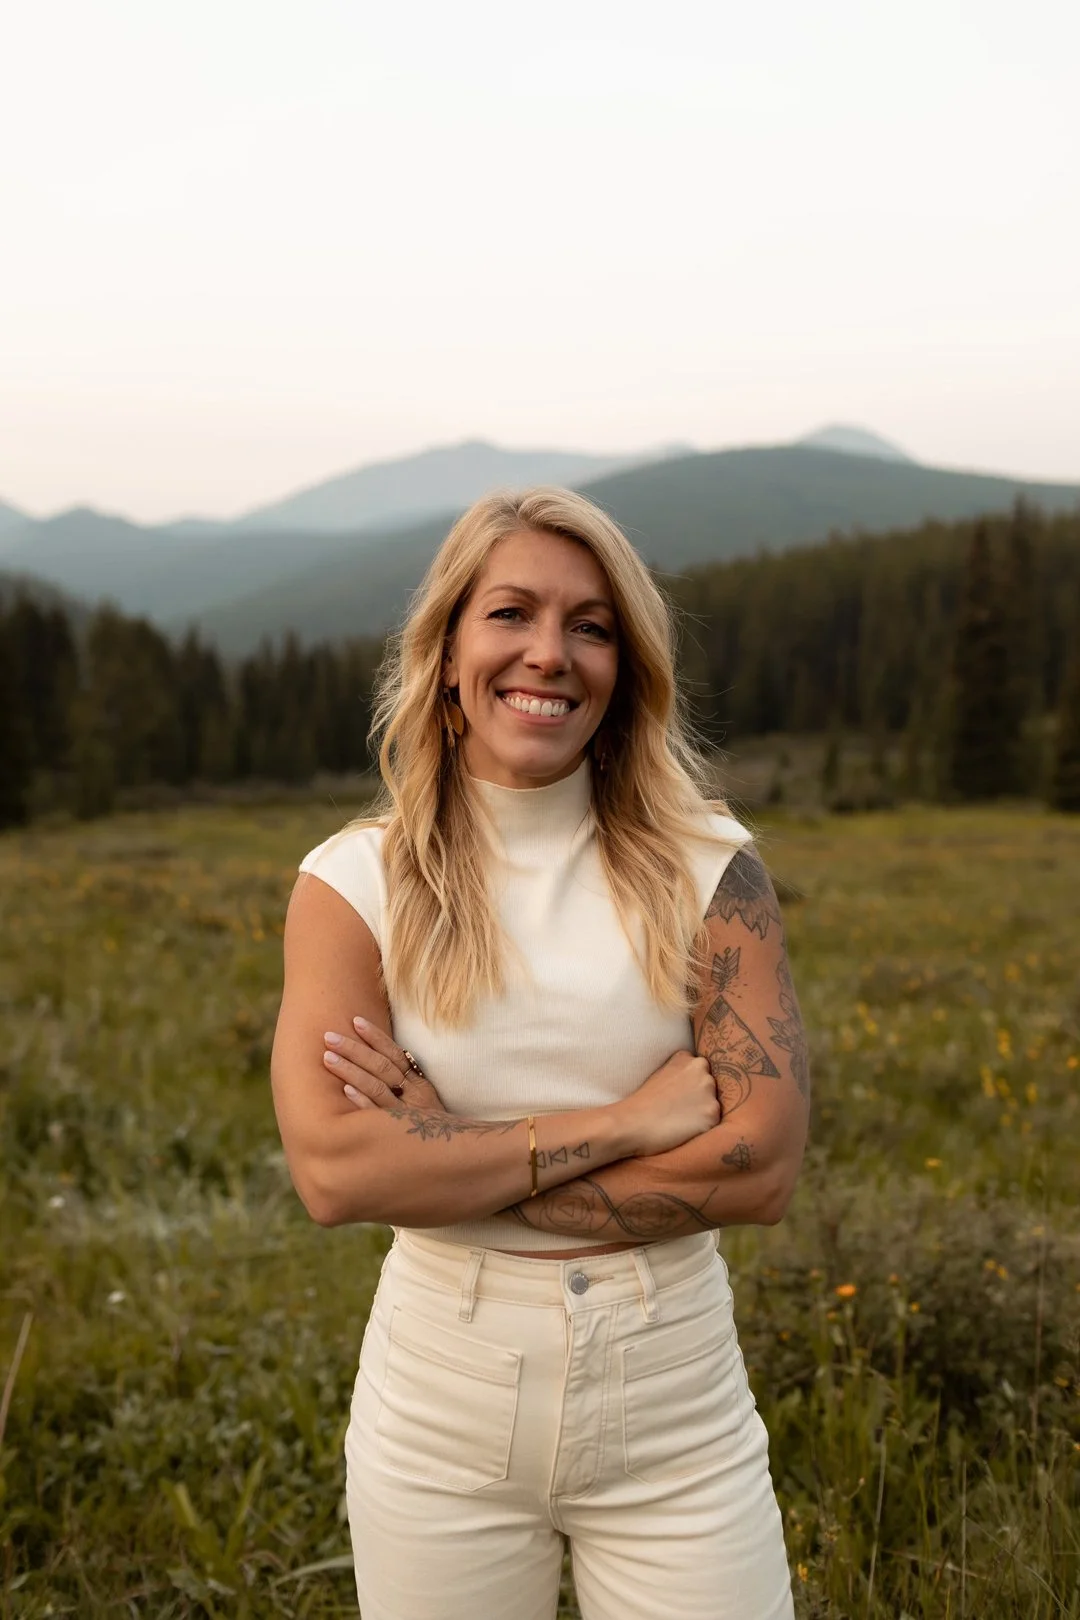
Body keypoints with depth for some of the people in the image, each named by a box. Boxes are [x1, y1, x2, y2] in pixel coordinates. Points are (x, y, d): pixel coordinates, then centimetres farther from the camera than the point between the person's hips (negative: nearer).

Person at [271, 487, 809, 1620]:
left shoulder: (706, 868, -6)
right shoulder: (356, 882, -6)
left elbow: (762, 1164, -14)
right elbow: (331, 1171, -18)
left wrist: (452, 1153, -17)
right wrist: (619, 1122, -19)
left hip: (675, 1408, 0)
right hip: (443, 1410, 0)